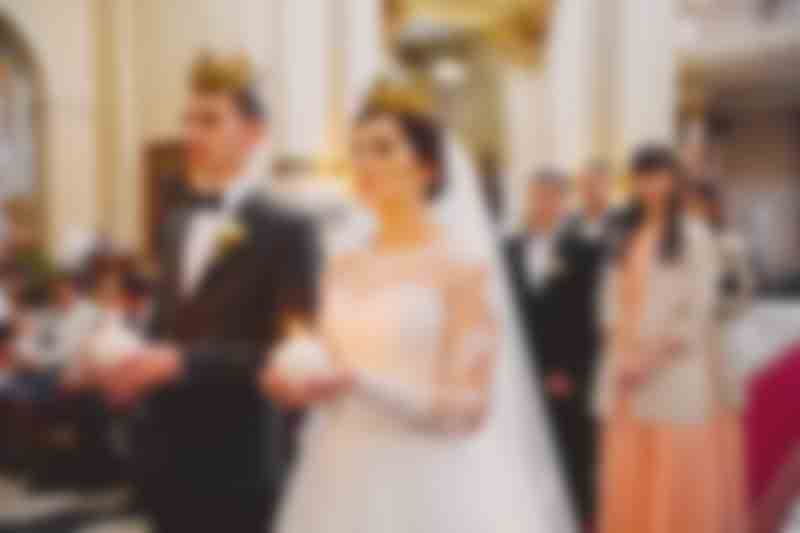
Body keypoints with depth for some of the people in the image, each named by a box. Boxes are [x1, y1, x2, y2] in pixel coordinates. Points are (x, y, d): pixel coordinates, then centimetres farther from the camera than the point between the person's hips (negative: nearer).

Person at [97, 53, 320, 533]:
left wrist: (179, 361, -23)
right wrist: (129, 359, -2)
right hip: (166, 457, 7)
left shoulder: (288, 230, -10)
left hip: (237, 464, -6)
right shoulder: (178, 225, 14)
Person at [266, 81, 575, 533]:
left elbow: (468, 408, -12)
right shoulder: (341, 269, 9)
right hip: (342, 488, 5)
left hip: (425, 493, -5)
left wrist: (356, 382, -20)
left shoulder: (462, 264, -7)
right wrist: (300, 380, -5)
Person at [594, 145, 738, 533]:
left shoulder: (694, 236, -2)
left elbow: (700, 308, -7)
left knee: (679, 470, -1)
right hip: (626, 373, 5)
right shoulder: (626, 235, 14)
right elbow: (614, 300, 12)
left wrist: (655, 358, -12)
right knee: (627, 473, 5)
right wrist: (619, 358, -2)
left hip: (676, 368, -5)